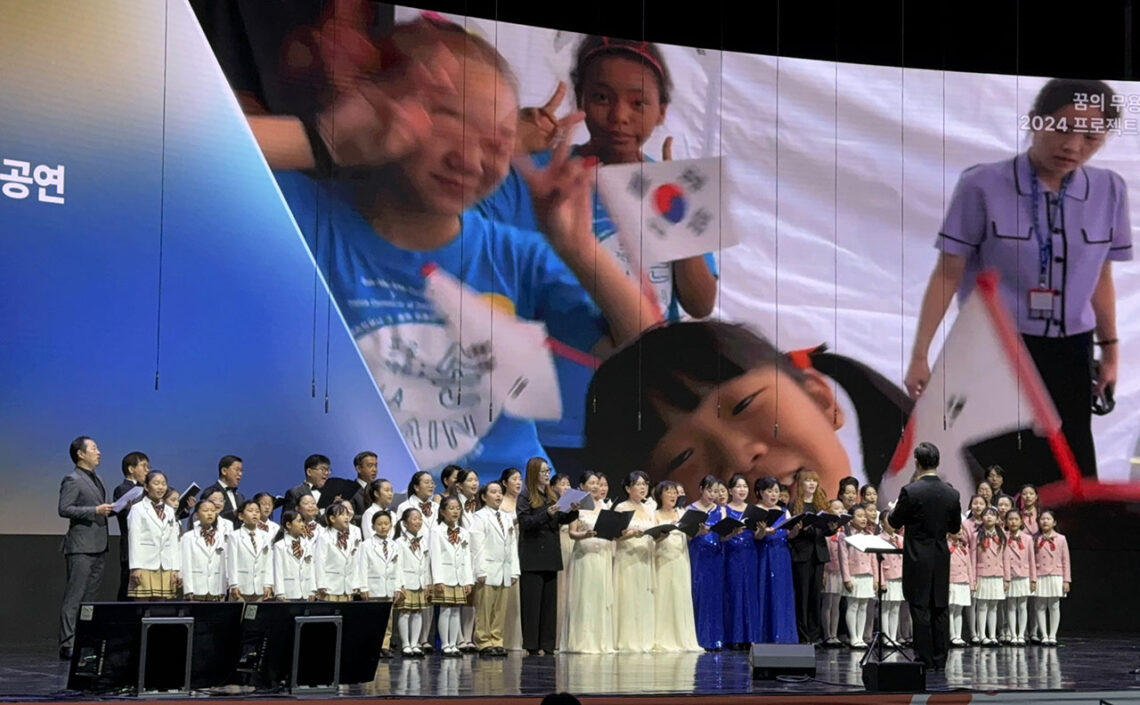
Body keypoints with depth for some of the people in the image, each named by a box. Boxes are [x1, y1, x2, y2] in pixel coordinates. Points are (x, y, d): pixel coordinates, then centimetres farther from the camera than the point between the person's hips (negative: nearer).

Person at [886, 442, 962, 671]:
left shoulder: (910, 492, -15)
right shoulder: (952, 494, 1)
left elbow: (895, 523, -3)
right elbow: (955, 527, 11)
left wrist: (893, 510, 18)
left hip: (918, 559, -5)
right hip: (941, 559, 5)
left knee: (920, 609, -1)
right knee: (939, 610, 10)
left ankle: (925, 660, 0)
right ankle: (939, 660, 13)